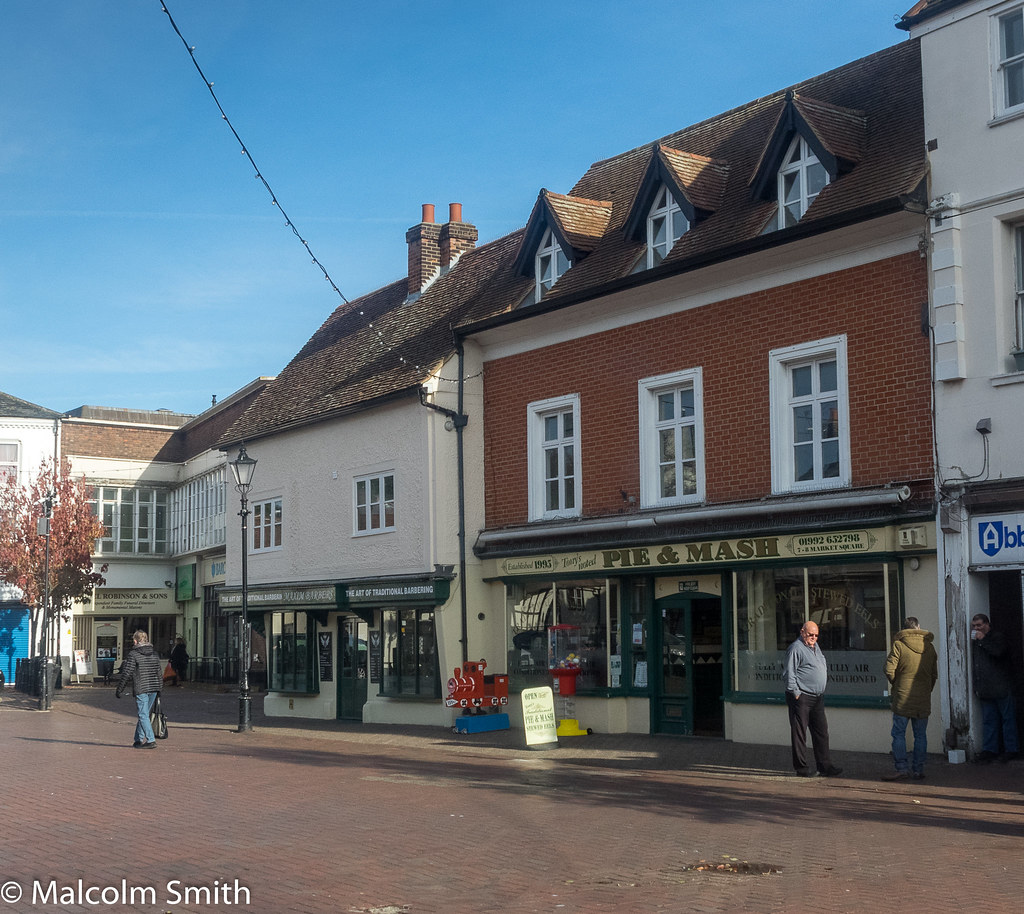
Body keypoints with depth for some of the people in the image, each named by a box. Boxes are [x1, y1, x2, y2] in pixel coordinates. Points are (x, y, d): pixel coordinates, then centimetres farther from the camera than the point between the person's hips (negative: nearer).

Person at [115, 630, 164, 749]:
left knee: (143, 715, -4)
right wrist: (159, 689, 21)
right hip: (153, 688, 6)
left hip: (140, 689, -6)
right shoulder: (154, 654, 11)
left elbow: (127, 674, -7)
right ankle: (139, 740, 20)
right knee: (143, 714, 15)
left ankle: (151, 740, -11)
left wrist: (120, 690, 1)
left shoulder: (133, 654, -6)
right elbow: (160, 672, 14)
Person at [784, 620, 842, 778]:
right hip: (801, 698, -8)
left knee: (821, 732, 8)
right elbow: (789, 674, -12)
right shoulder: (796, 648, -9)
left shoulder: (815, 646, 17)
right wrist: (796, 693, -14)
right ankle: (802, 767, 4)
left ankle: (825, 766, 13)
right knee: (800, 733, -1)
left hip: (817, 697, 9)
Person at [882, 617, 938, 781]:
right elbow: (934, 674, 10)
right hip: (923, 700, 4)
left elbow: (889, 670, -12)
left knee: (899, 734, 2)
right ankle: (919, 769, 11)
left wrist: (895, 684, 6)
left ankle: (902, 768, -3)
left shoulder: (898, 645, -6)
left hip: (903, 698, -4)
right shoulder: (929, 646, 7)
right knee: (920, 735, 9)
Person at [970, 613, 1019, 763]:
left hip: (1001, 688, -6)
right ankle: (989, 750, 9)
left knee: (1007, 719, 0)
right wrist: (976, 686, 14)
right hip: (985, 690, 6)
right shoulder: (975, 642, 17)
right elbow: (973, 665, 20)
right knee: (988, 721, 6)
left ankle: (1011, 749, 5)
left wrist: (983, 639, -12)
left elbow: (998, 652, -21)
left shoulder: (998, 637, 0)